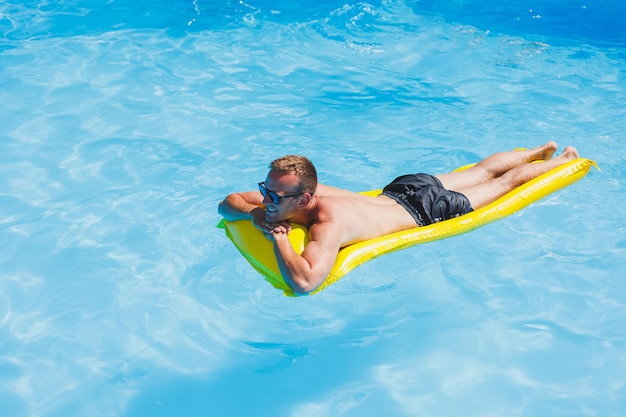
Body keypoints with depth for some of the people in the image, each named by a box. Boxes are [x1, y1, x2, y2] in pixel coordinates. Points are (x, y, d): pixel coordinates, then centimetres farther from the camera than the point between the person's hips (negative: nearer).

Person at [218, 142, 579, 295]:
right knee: (482, 172, 29)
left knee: (503, 183, 18)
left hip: (426, 208, -6)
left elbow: (304, 281, -58)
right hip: (403, 188, 6)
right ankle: (539, 150, 53)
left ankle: (566, 160, 41)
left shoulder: (329, 223, -43)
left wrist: (278, 237, -44)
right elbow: (228, 203, -8)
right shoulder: (287, 195, -20)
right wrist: (253, 214, -29)